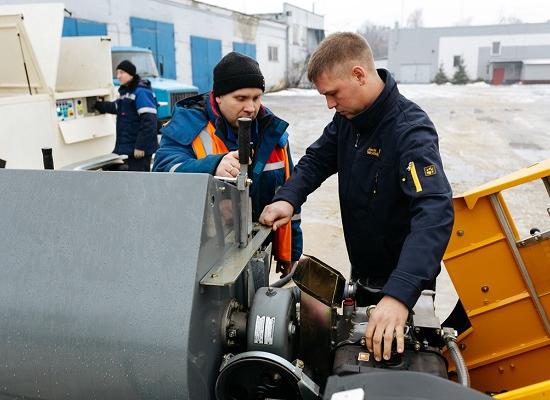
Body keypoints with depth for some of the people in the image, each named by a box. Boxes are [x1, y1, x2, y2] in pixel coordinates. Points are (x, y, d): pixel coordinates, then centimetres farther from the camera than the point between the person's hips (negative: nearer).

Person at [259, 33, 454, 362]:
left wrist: (399, 294, -52)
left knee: (393, 360, 15)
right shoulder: (348, 117, -4)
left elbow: (435, 212, -40)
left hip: (403, 280, -7)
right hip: (361, 273, 7)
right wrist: (288, 198, -19)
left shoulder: (411, 131, -29)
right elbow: (318, 159, 3)